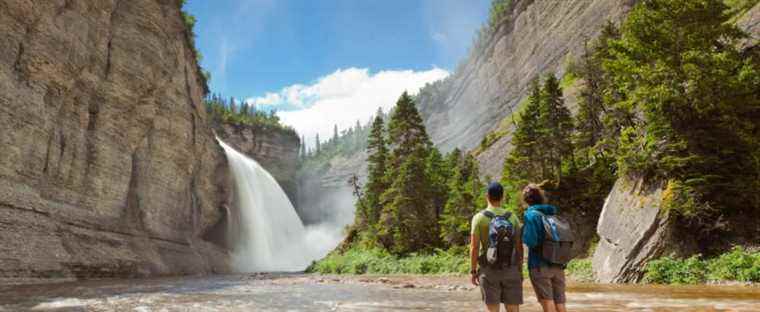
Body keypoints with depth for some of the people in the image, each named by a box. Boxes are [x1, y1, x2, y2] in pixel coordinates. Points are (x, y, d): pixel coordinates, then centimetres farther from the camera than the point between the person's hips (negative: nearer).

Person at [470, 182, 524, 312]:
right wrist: (520, 271, 9)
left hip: (489, 270, -2)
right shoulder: (512, 217, 1)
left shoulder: (479, 217, -7)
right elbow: (519, 247, 1)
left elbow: (474, 247, -11)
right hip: (509, 269, 2)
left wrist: (473, 271, -3)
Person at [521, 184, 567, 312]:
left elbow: (530, 241, -17)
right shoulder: (554, 214, 12)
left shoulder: (531, 215, -7)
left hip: (540, 265, -5)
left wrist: (523, 231, 2)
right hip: (558, 266, 6)